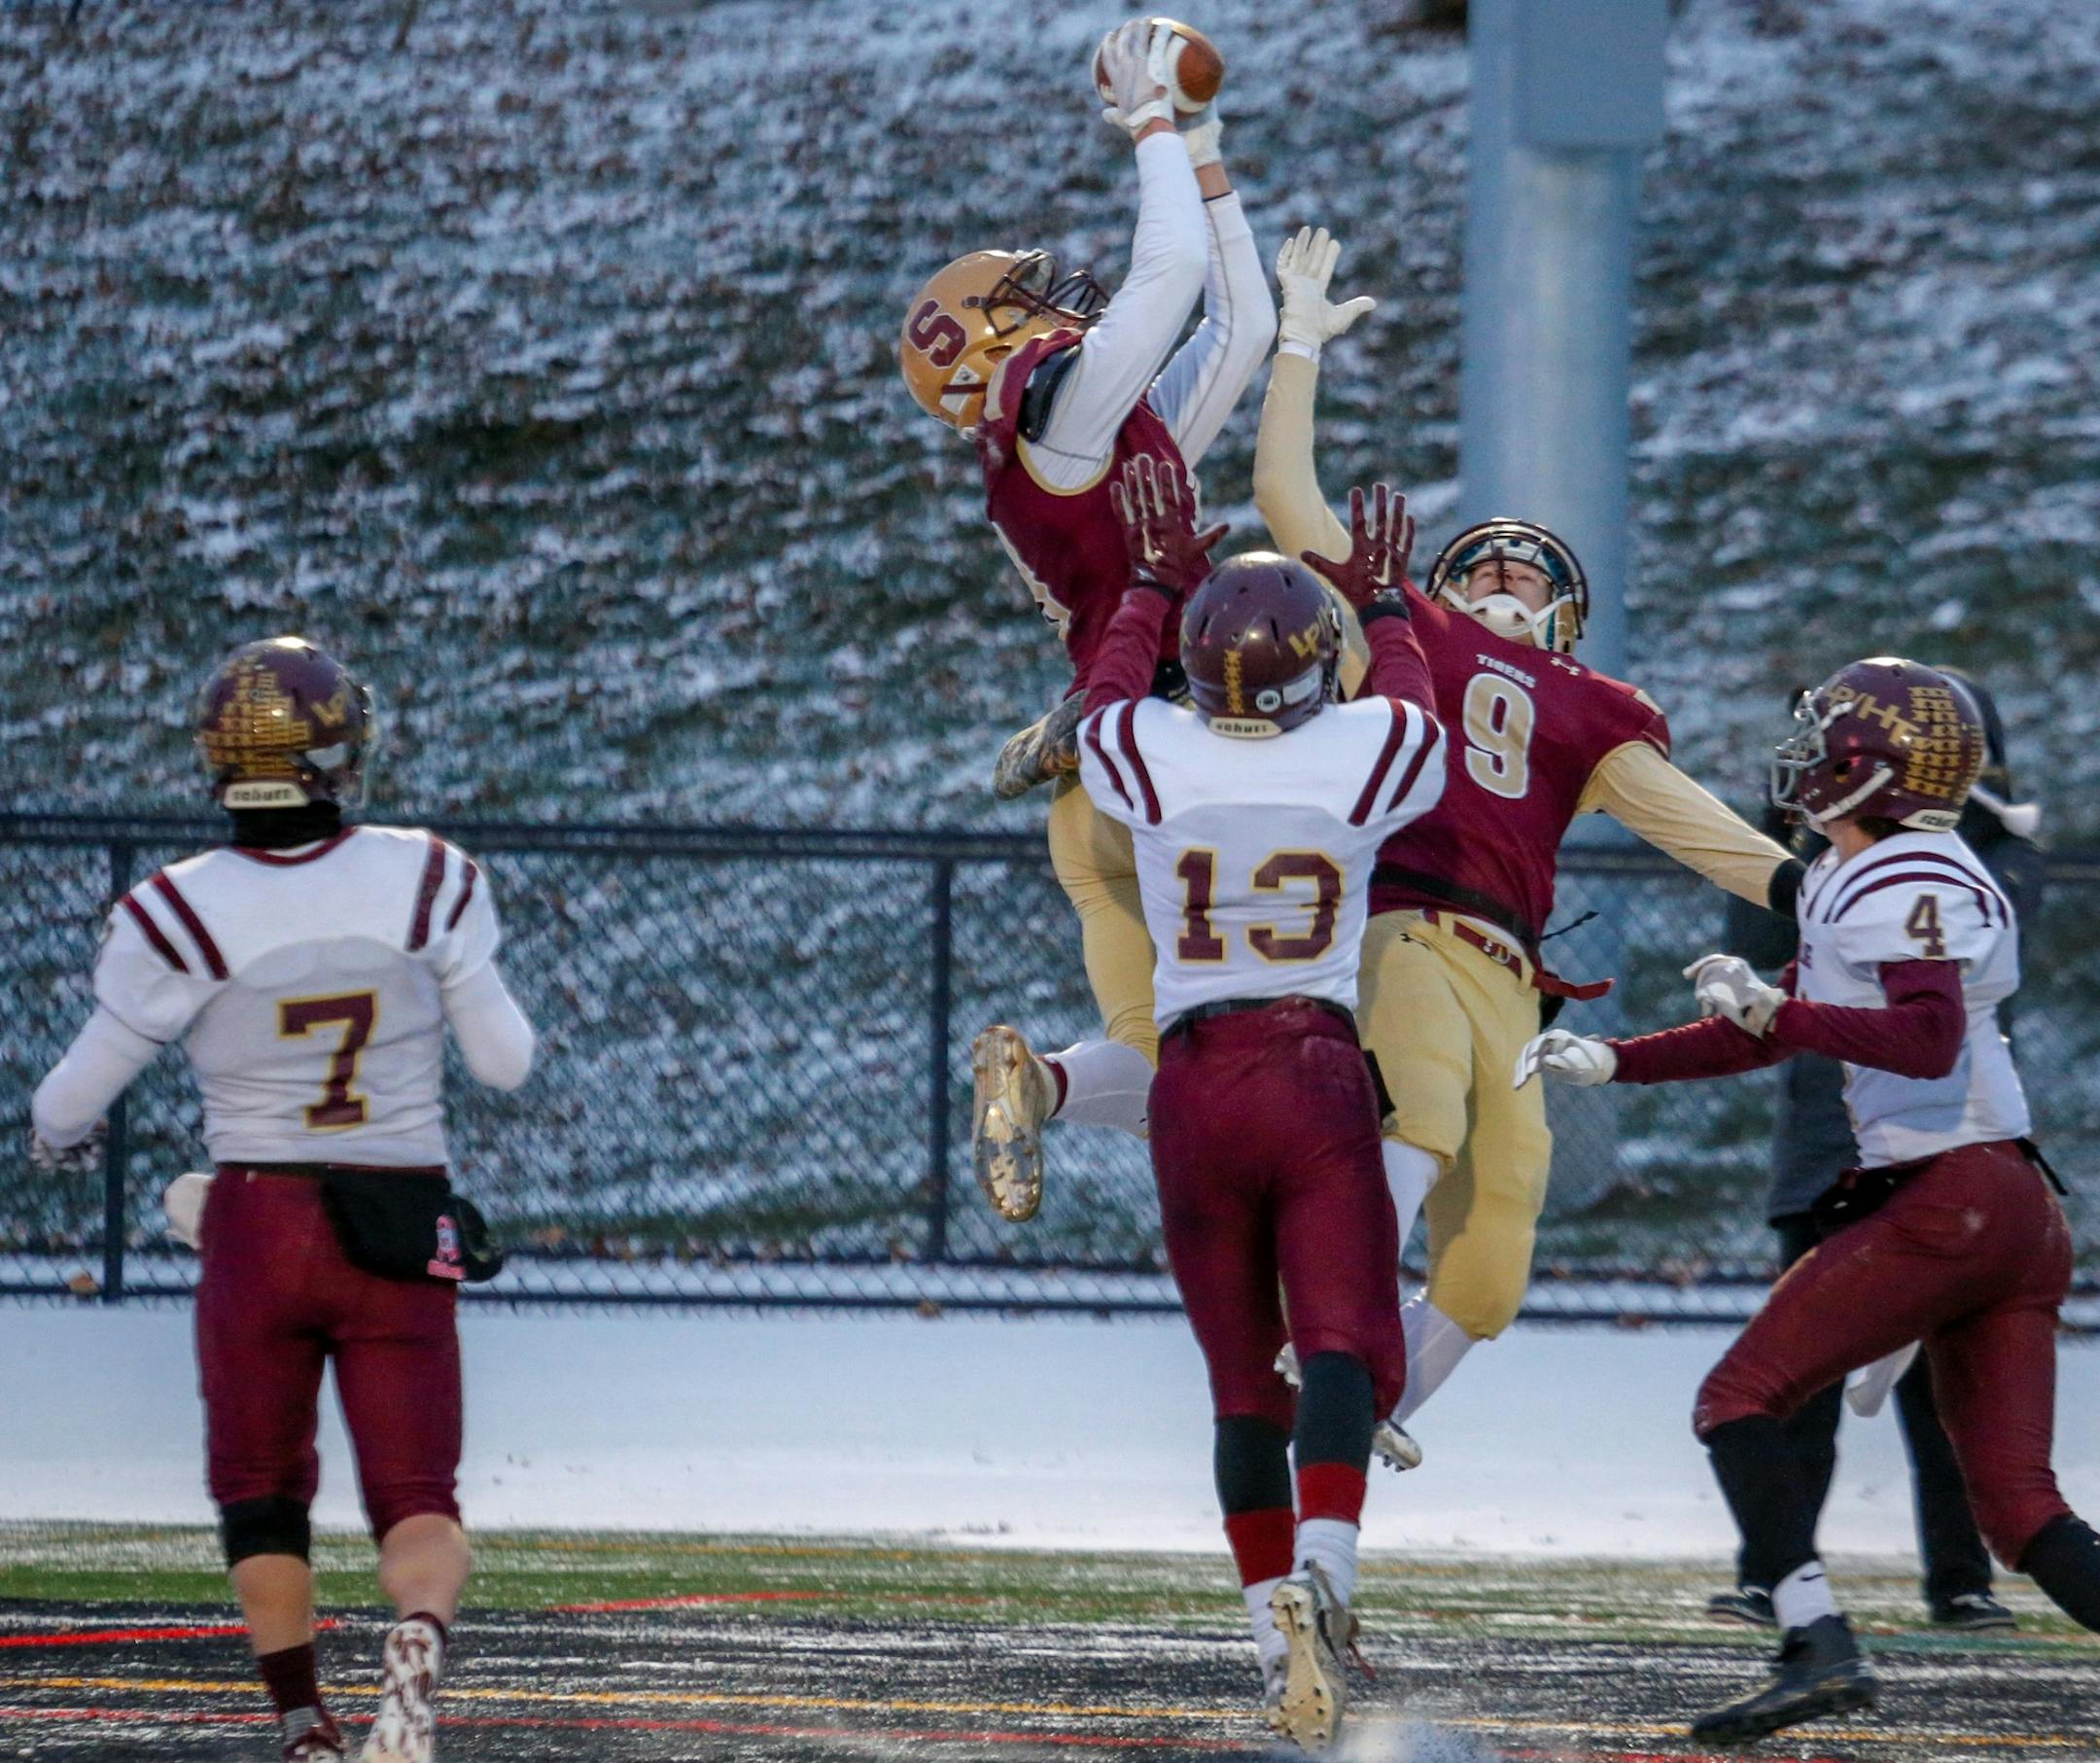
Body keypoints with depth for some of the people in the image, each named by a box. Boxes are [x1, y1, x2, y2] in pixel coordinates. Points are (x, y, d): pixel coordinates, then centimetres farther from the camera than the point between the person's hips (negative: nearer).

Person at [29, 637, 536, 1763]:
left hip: (257, 1226, -1)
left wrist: (54, 1133, 23)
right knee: (416, 1497, 4)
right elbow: (506, 1062, 2)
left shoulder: (180, 917, -12)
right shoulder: (426, 881, -7)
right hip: (405, 1228, 1)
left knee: (261, 1499, 17)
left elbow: (76, 1095, -1)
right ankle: (419, 1640, -28)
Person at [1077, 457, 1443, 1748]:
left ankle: (1276, 1626, 9)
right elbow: (1413, 711, 22)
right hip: (1318, 1072, -2)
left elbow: (1111, 692, 23)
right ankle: (1322, 1562, -33)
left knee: (1244, 1380, 9)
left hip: (1194, 1083, 2)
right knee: (1341, 1344, -8)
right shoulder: (1368, 757, -4)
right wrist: (1385, 601, 38)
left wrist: (1157, 578, 35)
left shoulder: (1149, 757, -3)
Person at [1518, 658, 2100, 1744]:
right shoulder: (1847, 882, 20)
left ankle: (1821, 1649, -18)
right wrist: (1610, 1062, 28)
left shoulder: (1905, 886, -10)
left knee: (1739, 1401, -6)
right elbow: (1770, 1039, 31)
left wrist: (1774, 1009, -31)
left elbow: (1930, 1039, -27)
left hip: (1949, 1197, -10)